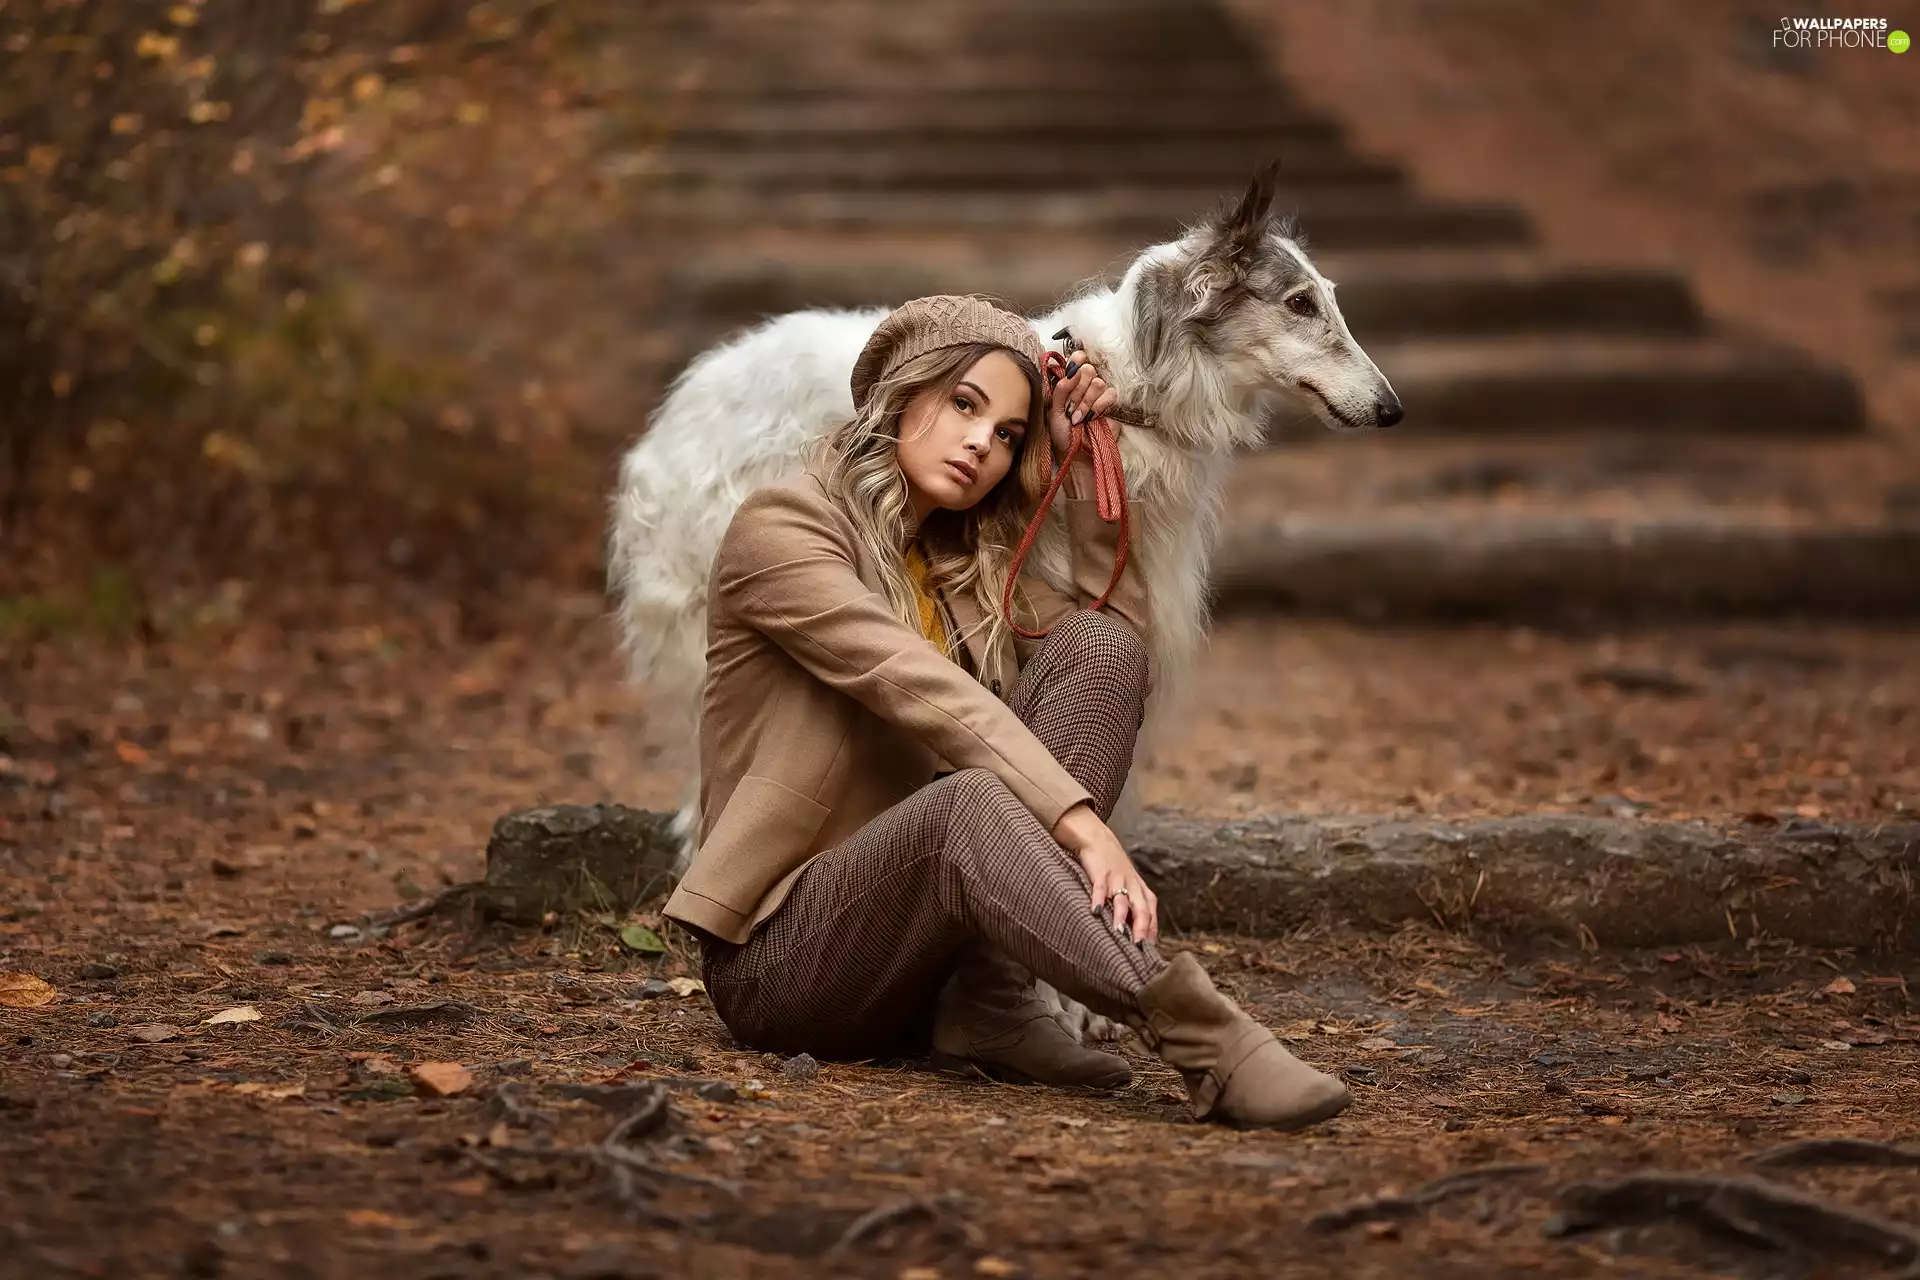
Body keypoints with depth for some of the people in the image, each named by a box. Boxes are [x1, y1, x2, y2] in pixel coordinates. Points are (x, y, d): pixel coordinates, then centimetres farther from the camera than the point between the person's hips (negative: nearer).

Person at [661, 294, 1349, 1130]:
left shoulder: (961, 562, 16)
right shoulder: (781, 526, -9)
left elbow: (1120, 632, 13)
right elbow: (923, 691, -23)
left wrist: (1078, 465, 8)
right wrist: (1081, 826, -34)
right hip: (780, 955, -7)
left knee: (1098, 645, -11)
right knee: (967, 800, -40)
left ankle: (991, 1002, -22)